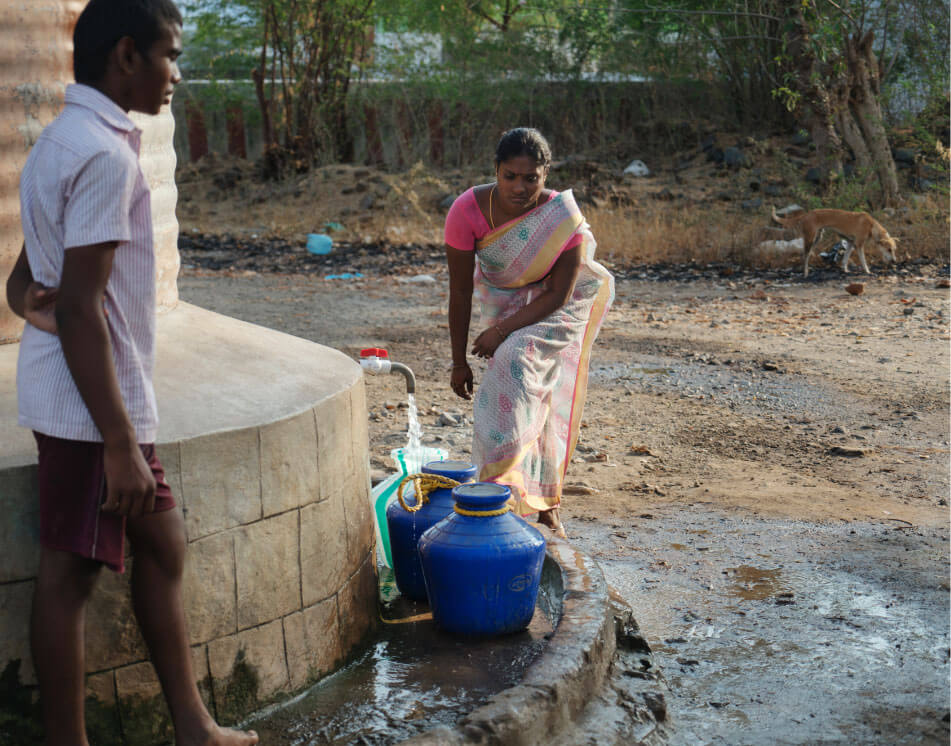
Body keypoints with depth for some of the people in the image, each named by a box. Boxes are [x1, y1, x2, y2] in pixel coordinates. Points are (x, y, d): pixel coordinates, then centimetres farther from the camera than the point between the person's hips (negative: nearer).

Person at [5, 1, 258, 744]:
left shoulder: (64, 139, 13)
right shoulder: (105, 153, -19)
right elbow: (81, 308, -24)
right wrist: (120, 443, -23)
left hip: (75, 397, 10)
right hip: (91, 406, -10)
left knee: (161, 542, 16)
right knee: (72, 571, 1)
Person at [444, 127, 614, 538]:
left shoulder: (563, 217, -29)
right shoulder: (468, 210, -25)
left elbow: (559, 295, -21)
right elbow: (460, 291, -17)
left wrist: (502, 331, -27)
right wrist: (459, 361, -13)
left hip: (554, 305, -3)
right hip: (503, 299, 3)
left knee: (519, 361, -22)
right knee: (518, 397, -3)